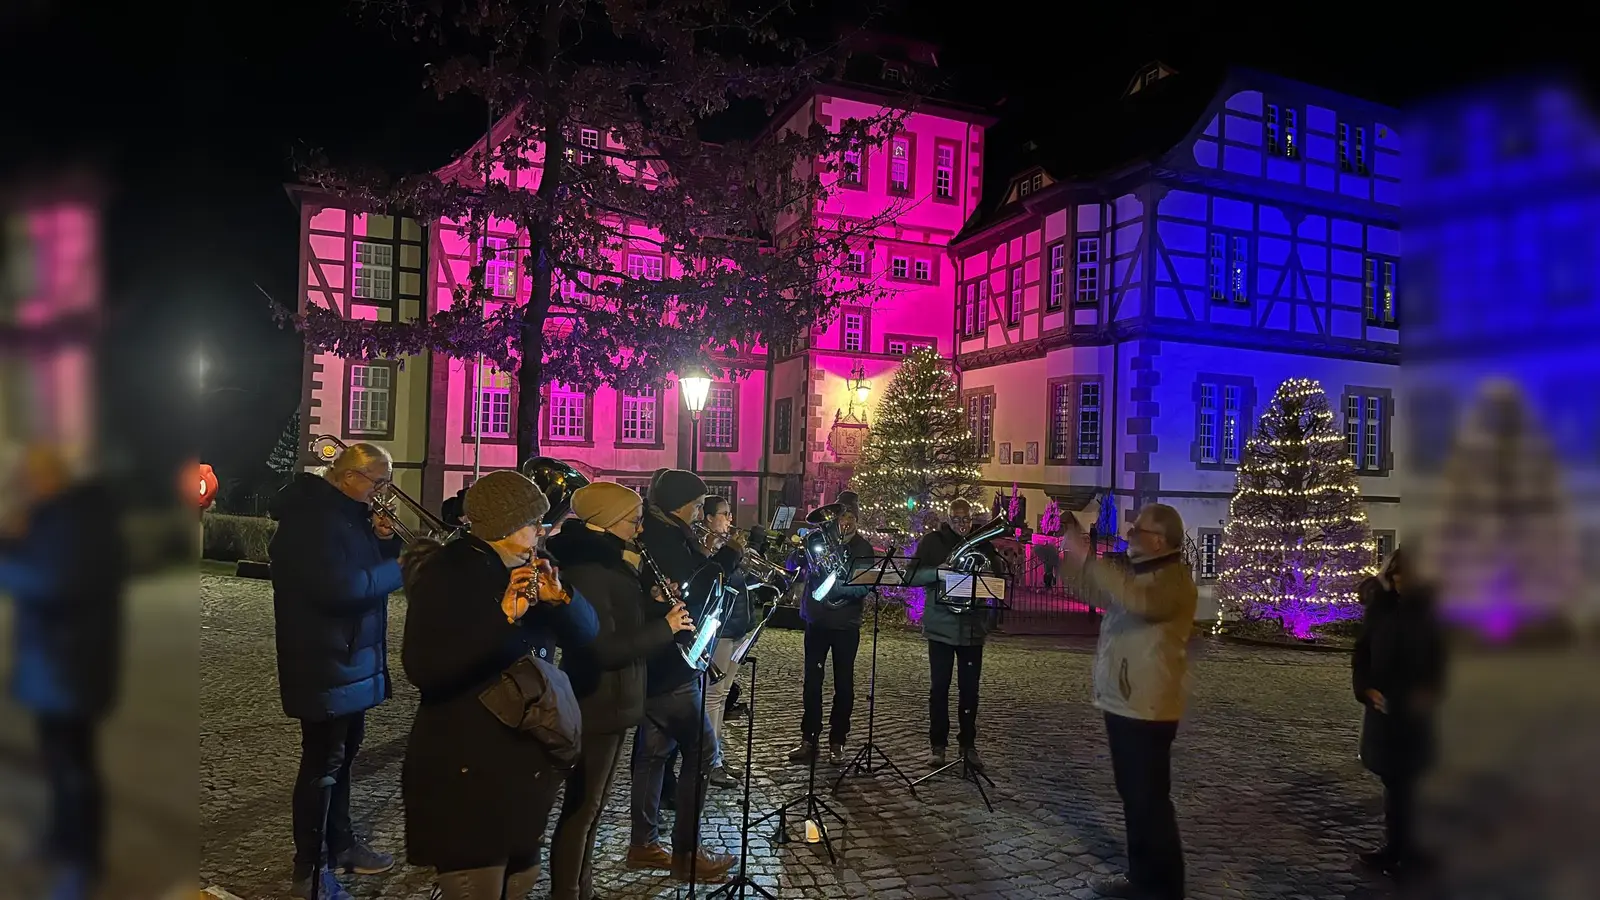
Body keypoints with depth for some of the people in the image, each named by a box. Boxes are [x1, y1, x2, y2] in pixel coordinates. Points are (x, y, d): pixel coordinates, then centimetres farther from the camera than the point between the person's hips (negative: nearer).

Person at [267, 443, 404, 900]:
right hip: (325, 663, -10)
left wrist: (385, 541, -5)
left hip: (351, 658, 10)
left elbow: (363, 567, 14)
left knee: (342, 755, 21)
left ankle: (340, 844, 36)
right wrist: (399, 569, -23)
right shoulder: (313, 517, -21)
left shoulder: (347, 512, 11)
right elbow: (337, 587, -32)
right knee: (323, 764, 0)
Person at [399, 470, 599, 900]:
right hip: (464, 766, -7)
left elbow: (586, 633, 3)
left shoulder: (527, 569, 5)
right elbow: (421, 669, -28)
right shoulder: (445, 575, -16)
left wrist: (559, 597, -18)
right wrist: (503, 617, -35)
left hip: (524, 757, 7)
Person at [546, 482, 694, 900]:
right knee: (581, 806, 2)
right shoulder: (586, 568, -21)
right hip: (596, 702, -10)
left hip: (612, 700, 10)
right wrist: (665, 627, -20)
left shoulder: (606, 560, 10)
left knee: (593, 803, 19)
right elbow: (604, 647, -26)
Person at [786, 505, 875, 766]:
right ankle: (808, 740, 12)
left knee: (843, 684, 4)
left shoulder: (862, 548, 0)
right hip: (816, 620, 1)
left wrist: (837, 584, -26)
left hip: (846, 624, -1)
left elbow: (863, 588, -11)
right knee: (812, 681, 3)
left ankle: (837, 743, 14)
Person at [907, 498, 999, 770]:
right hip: (941, 625, -2)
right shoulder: (933, 541, 2)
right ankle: (937, 744, 14)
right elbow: (914, 575, -5)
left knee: (970, 688, 6)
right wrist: (941, 572, -21)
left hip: (973, 626, 2)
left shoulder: (983, 544, 8)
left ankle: (968, 744, 18)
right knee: (939, 686, 3)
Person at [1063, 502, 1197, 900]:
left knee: (1150, 800, -2)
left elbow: (1139, 601, -37)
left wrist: (1088, 558, -34)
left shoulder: (1174, 578, -16)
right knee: (1132, 795, 17)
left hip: (1148, 709, -9)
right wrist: (1070, 556, 7)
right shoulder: (1136, 573, 14)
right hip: (1122, 703, 9)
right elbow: (1092, 593, 22)